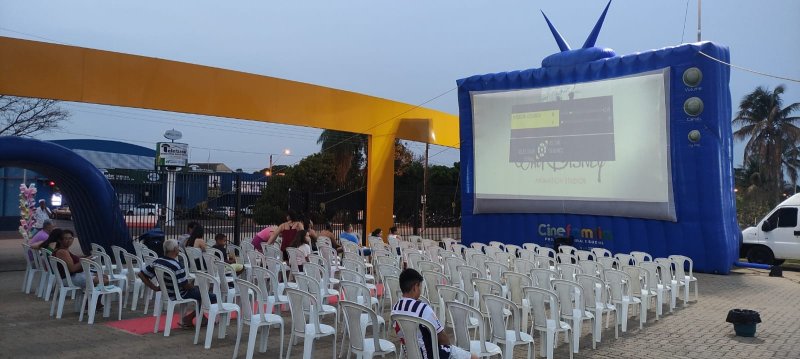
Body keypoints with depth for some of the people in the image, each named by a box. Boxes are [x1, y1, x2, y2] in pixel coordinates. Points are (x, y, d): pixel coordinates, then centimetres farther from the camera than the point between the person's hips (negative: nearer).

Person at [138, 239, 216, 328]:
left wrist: (154, 287, 5)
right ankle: (188, 318, 2)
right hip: (179, 296, -9)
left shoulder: (157, 262, -4)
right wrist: (194, 286, -2)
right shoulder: (176, 266, -27)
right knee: (213, 298, -7)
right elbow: (185, 285, -24)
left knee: (199, 289, 28)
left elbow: (141, 274, 1)